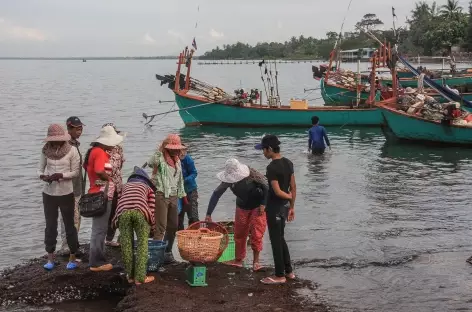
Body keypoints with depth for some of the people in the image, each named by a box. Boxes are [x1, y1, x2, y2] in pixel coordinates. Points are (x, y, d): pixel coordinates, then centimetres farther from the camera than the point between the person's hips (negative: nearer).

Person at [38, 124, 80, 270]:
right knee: (50, 225, 9)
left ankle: (72, 258, 18)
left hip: (66, 193, -3)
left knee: (69, 225, 6)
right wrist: (42, 176, -17)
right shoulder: (46, 150, -2)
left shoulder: (72, 150, -10)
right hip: (49, 193, 3)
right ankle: (50, 258, 21)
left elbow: (75, 172, -7)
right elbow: (41, 168, 5)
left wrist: (60, 175, -22)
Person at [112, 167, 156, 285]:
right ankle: (140, 277, 3)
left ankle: (130, 275, 18)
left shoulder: (125, 186, 38)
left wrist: (115, 223, 41)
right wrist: (151, 224, 38)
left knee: (126, 244, 11)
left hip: (123, 211, 2)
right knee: (142, 243, 7)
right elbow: (151, 209, 24)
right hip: (140, 210, -2)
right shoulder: (148, 187, 33)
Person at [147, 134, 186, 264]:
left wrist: (182, 194, 21)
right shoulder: (161, 158, -10)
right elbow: (151, 163, -33)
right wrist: (160, 149, -31)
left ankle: (168, 252, 24)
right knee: (161, 226, -9)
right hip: (161, 195, -8)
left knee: (173, 226, 12)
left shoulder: (177, 160, 14)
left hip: (173, 196, 8)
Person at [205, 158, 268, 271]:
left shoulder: (252, 176, -29)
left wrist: (263, 205, -27)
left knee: (256, 234, -7)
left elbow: (267, 188, -20)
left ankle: (256, 261, 5)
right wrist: (208, 214, -18)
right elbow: (216, 194, -14)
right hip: (242, 207, 5)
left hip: (258, 207, -4)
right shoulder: (229, 180, -17)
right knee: (239, 234, 7)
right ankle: (238, 260, 20)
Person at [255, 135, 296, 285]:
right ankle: (289, 271, 27)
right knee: (281, 238, 20)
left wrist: (289, 197, -4)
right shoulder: (288, 163, 4)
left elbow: (277, 191, -23)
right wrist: (292, 206, 14)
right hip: (284, 207, 8)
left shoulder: (272, 167, -22)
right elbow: (293, 187, 8)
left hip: (274, 208, -8)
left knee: (276, 241, 3)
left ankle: (280, 275, 13)